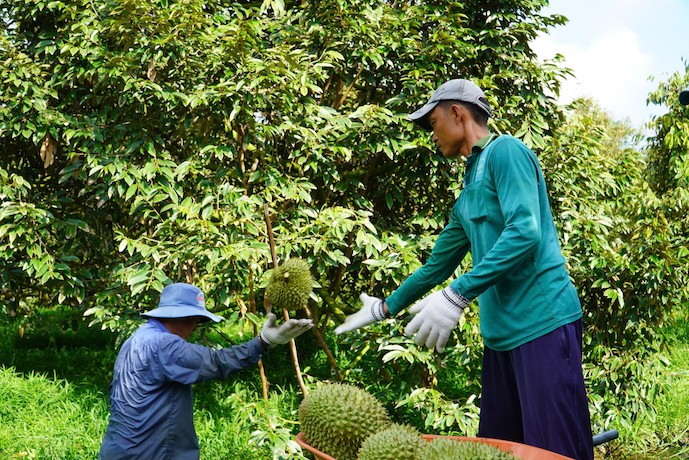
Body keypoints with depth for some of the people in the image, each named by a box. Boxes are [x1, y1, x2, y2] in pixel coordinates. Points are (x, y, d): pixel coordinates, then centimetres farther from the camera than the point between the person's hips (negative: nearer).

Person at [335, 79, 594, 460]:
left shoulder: (506, 151, -5)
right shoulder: (467, 196, 22)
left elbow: (525, 232, -18)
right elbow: (438, 262, 30)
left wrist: (457, 296, -22)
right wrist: (385, 307, 34)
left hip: (542, 324, -9)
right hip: (501, 332, 9)